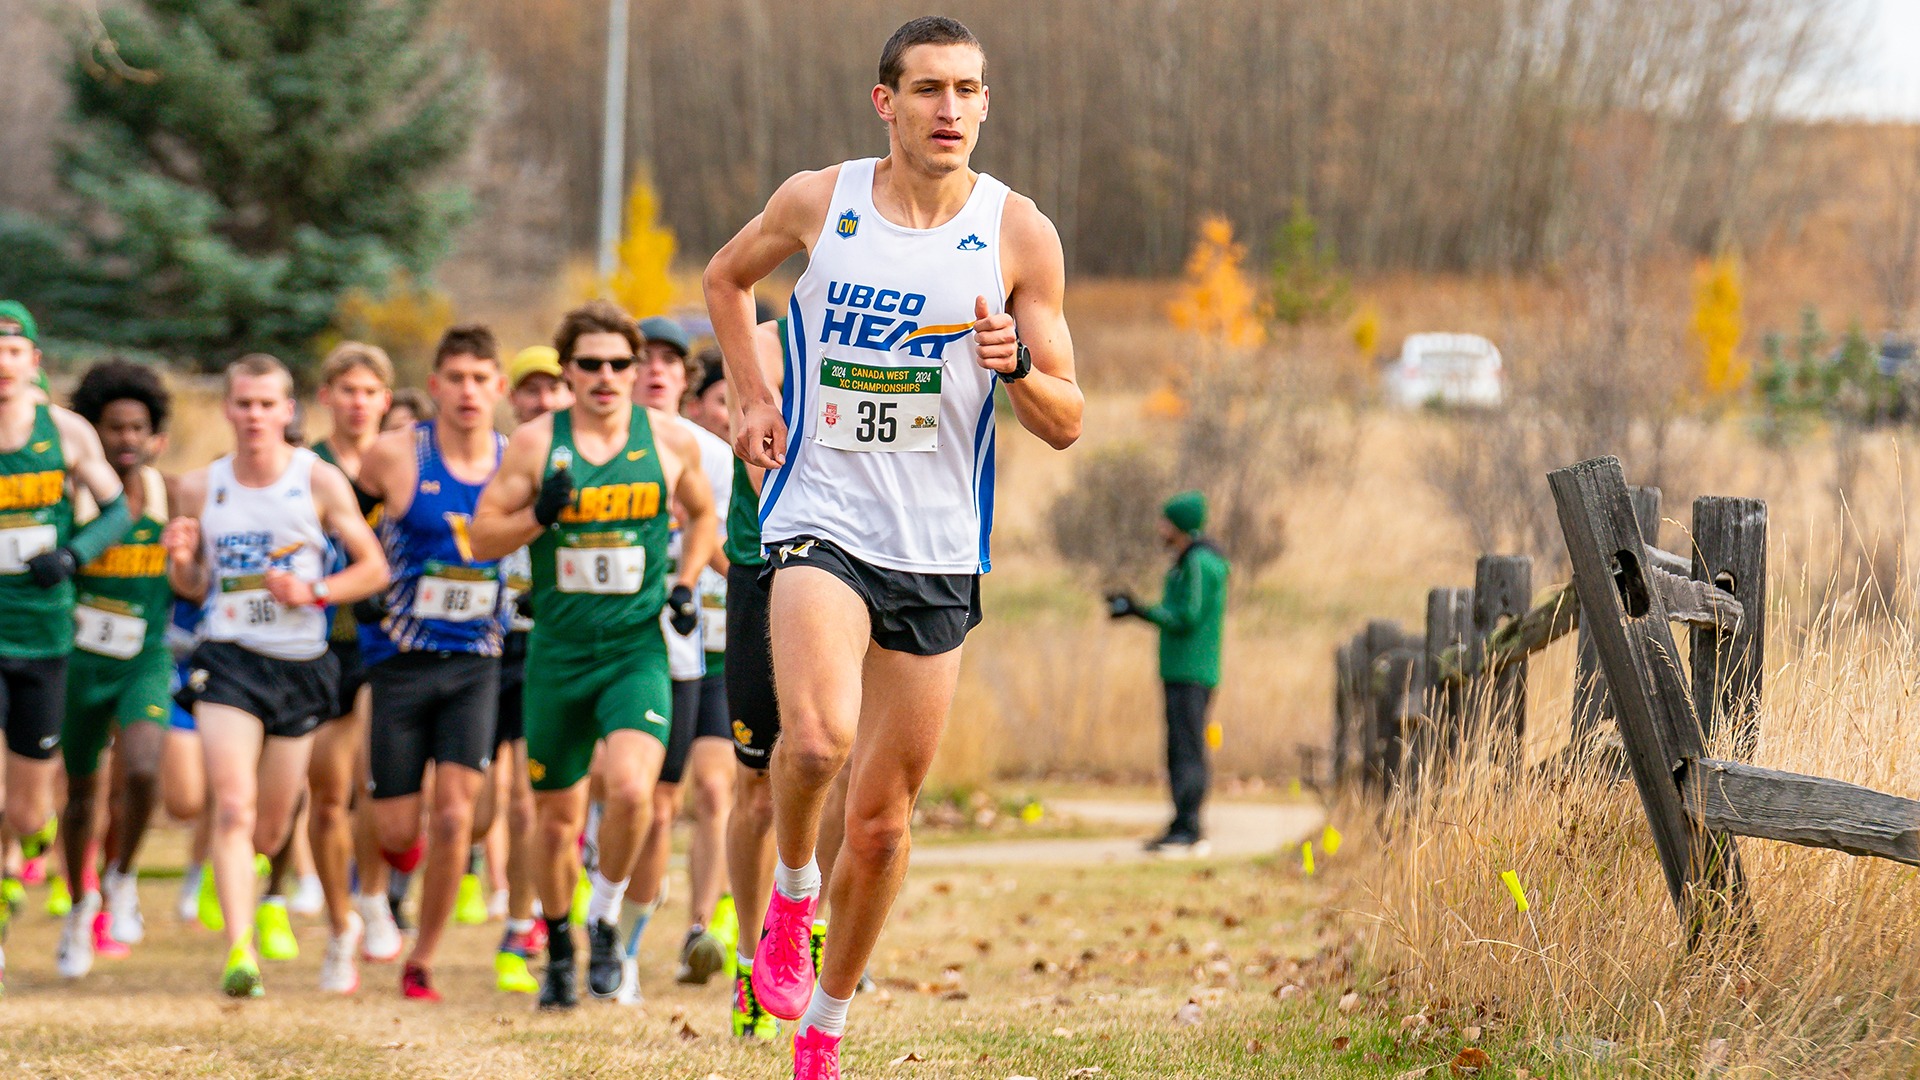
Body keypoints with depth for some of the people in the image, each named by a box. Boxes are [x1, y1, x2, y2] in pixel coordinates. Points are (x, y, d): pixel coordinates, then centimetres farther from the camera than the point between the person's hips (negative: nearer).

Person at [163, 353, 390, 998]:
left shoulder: (319, 480, -2)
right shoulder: (201, 487, 5)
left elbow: (374, 568, 2)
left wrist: (315, 592, -14)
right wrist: (180, 558, -7)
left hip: (300, 664, 0)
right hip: (227, 660, 0)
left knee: (270, 833, 9)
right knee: (233, 808, -19)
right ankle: (239, 951, -24)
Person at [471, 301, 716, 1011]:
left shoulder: (670, 441, 3)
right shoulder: (535, 443, 0)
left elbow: (702, 514, 21)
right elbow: (484, 536, 2)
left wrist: (686, 585, 6)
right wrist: (540, 514, -16)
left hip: (637, 648, -1)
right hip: (557, 651, 1)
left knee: (632, 789, -24)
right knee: (557, 816, 9)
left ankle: (605, 919, 0)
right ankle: (558, 948, 32)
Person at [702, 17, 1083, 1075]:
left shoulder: (1019, 233, -2)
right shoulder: (817, 202, -1)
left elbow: (1066, 424, 2)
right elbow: (726, 275, 22)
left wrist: (1014, 365, -19)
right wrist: (753, 400, 10)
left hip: (938, 552, 2)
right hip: (820, 521, -2)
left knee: (882, 818, 8)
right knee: (819, 736, -30)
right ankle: (790, 889, 1)